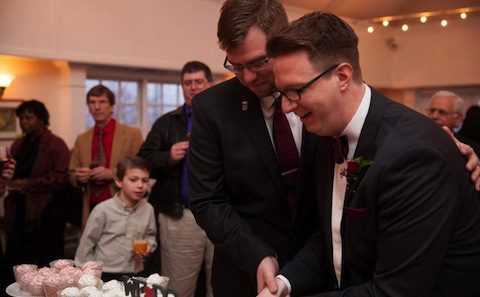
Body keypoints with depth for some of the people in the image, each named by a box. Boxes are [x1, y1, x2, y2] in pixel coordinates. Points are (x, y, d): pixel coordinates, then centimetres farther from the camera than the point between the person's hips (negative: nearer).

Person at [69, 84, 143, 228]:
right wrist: (78, 177, -7)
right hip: (92, 210, 3)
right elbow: (72, 175, 16)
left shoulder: (132, 134, -2)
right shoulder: (81, 140, 11)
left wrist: (113, 173, -17)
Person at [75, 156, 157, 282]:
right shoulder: (103, 210, -15)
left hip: (134, 275, 3)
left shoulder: (148, 209, -6)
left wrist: (148, 246, -10)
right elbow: (87, 243, -6)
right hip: (105, 275, -3)